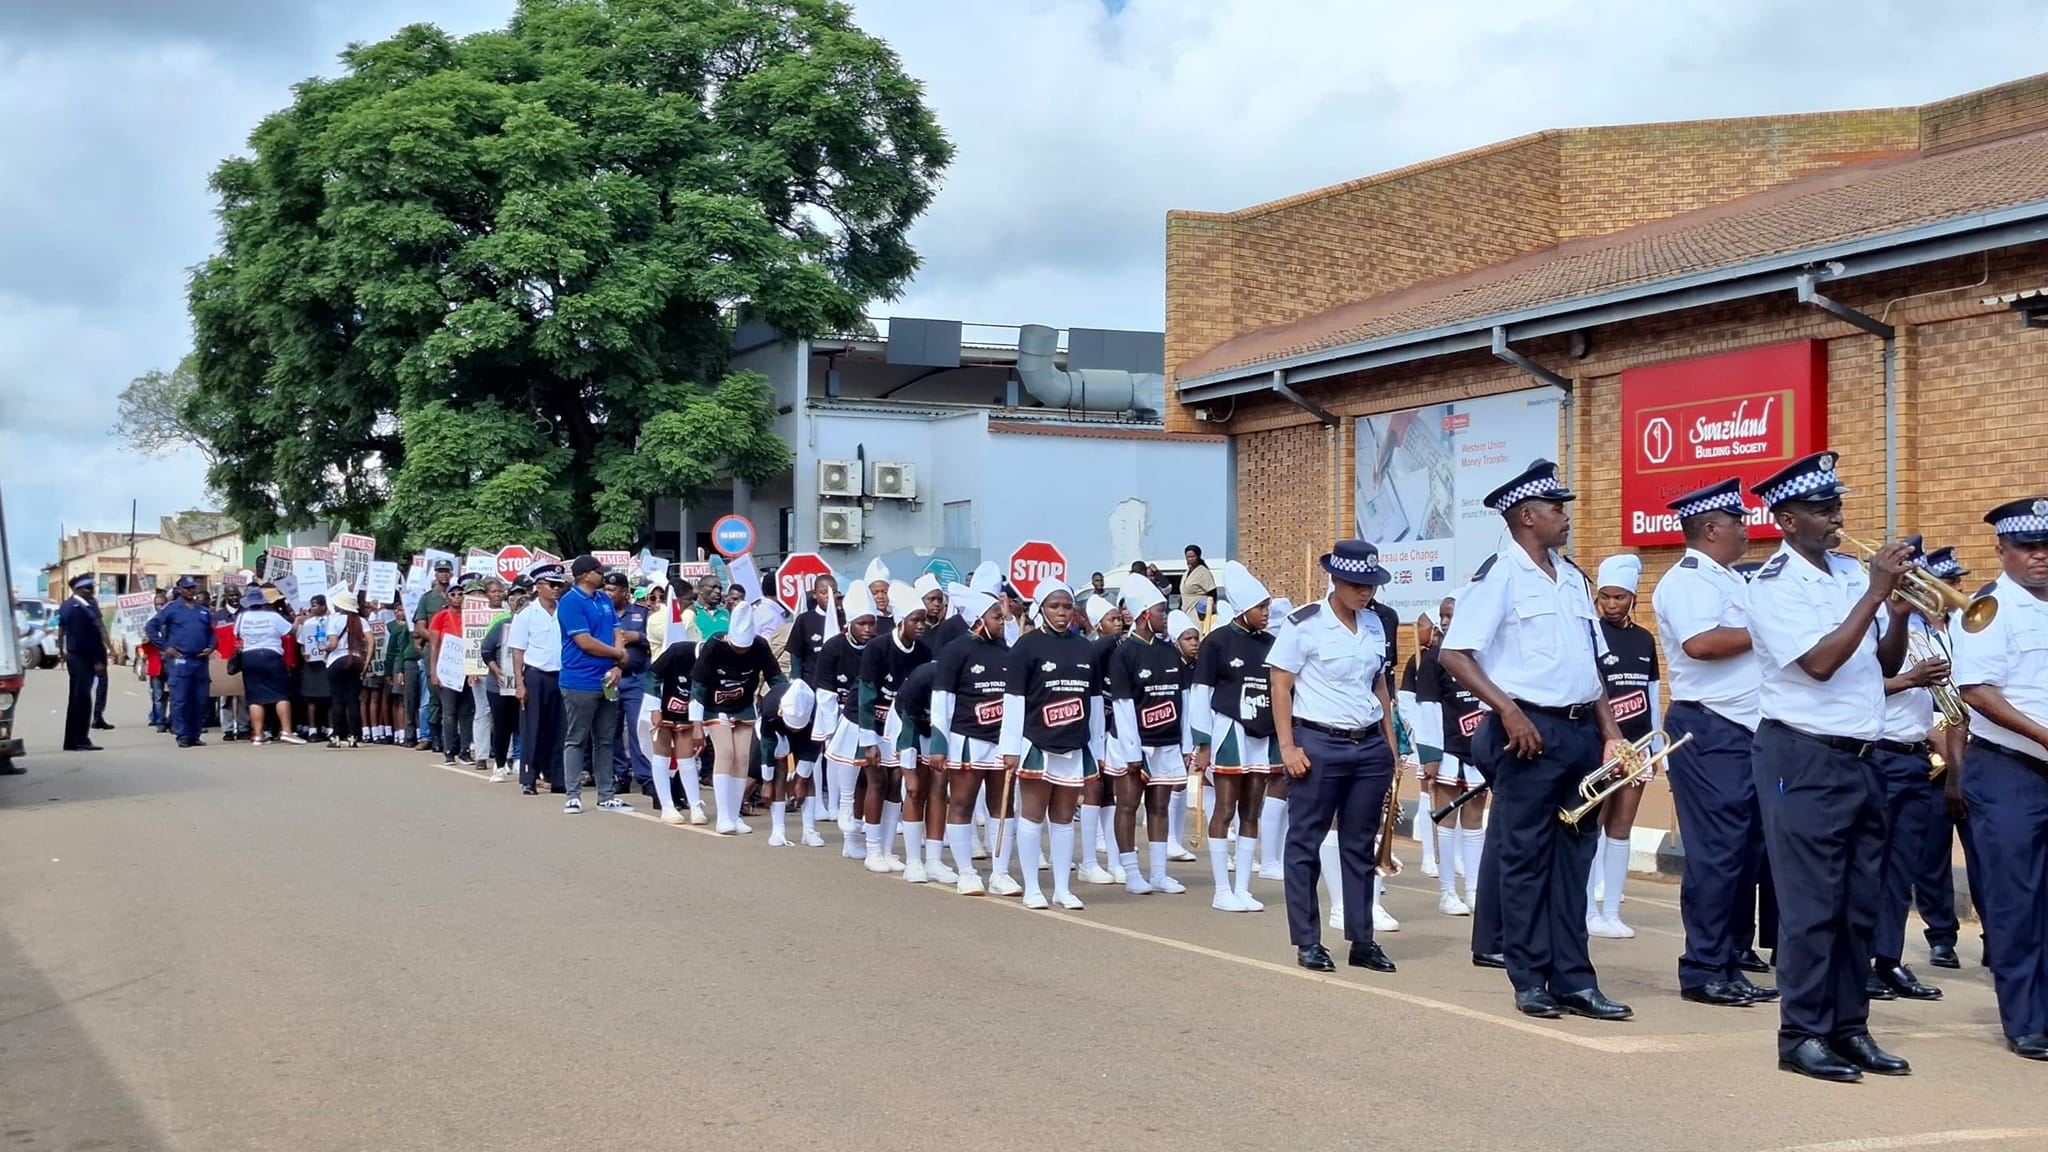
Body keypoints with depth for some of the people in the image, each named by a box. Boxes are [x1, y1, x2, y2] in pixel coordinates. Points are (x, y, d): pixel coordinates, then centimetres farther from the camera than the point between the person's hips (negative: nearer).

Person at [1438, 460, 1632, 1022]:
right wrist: (1508, 710, -19)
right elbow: (1454, 655, -12)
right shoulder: (1498, 576, -7)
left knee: (1573, 858, 8)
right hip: (1531, 731, -7)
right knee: (1525, 859, 1)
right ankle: (1530, 980, 9)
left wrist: (1610, 731, 12)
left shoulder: (1574, 579, 15)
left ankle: (1574, 981, 13)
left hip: (1580, 730, 7)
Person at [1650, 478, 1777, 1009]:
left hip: (1750, 731, 9)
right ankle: (1704, 971, -2)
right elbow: (1700, 642, -25)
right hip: (1710, 731, -9)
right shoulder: (1686, 579, -9)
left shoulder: (1737, 581, 21)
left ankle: (1730, 963, 17)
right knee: (1717, 852, -8)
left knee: (1748, 851, 10)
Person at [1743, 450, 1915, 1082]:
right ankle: (1802, 1035, 4)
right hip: (1804, 760, -7)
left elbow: (1886, 665, 14)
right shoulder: (1774, 585, -10)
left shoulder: (1852, 573, 12)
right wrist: (1876, 593, -19)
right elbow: (1820, 662, -22)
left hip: (1861, 759, 7)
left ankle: (1849, 1029, 19)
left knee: (1859, 906, 11)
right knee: (1812, 906, -4)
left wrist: (1899, 615, -5)